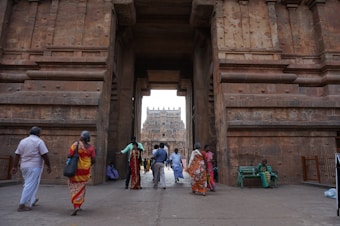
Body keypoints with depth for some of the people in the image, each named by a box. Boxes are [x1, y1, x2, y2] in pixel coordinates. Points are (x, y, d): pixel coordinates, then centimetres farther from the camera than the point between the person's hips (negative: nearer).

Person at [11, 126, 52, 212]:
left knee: (28, 184, 20)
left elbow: (17, 155, 9)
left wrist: (15, 167, 13)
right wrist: (49, 166, -7)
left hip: (24, 166, 7)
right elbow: (45, 155, -13)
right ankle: (21, 205, -3)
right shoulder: (39, 141, -8)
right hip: (34, 166, -7)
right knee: (30, 185, -3)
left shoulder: (22, 141, 10)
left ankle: (32, 200, 33)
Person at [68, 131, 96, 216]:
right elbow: (93, 160, -5)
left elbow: (69, 156, -14)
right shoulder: (91, 147, -4)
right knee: (81, 188, 18)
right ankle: (78, 205, 26)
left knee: (74, 187, 8)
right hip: (85, 171, 2)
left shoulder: (75, 144, -11)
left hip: (76, 170, -2)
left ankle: (76, 206, -6)